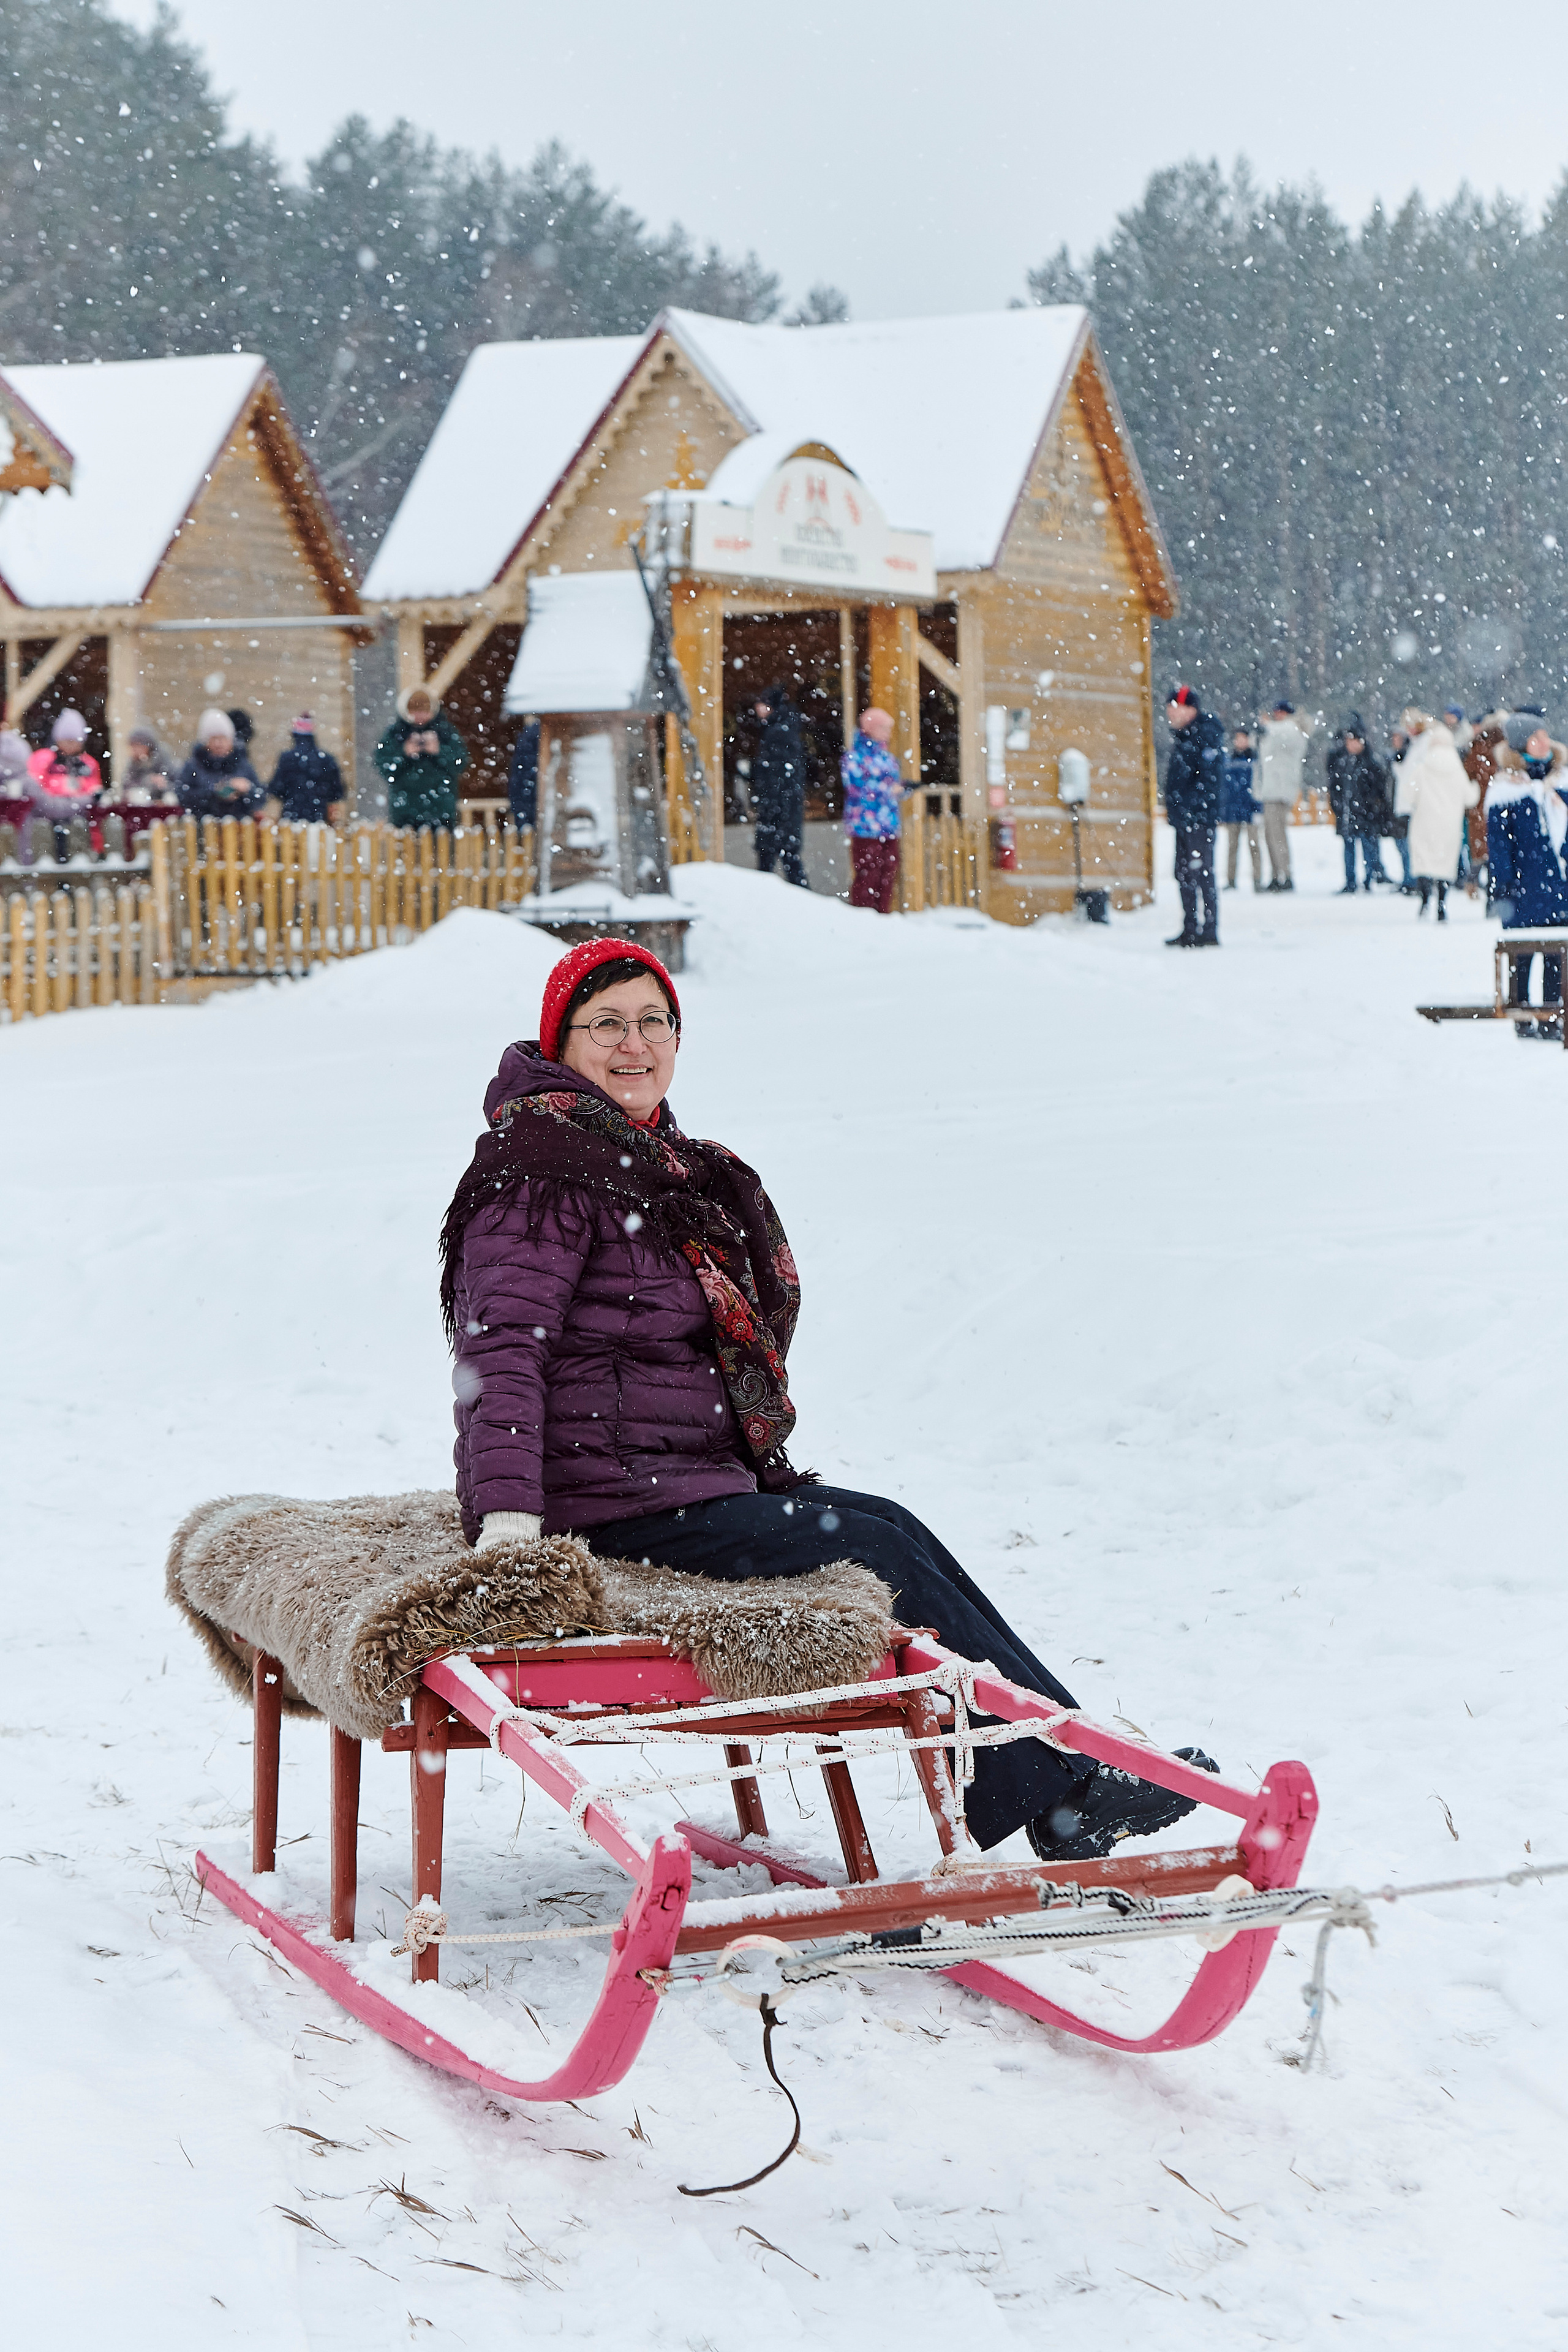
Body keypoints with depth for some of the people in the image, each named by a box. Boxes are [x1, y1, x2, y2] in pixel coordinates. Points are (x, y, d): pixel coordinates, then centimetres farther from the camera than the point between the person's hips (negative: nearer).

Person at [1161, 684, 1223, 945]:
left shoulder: (1206, 734, -12)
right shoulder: (1182, 735, 18)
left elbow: (1210, 776, -19)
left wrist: (1188, 804, -23)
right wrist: (1171, 805, 19)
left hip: (1199, 817, -10)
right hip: (1182, 817, 10)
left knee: (1201, 874, -10)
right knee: (1184, 875, 13)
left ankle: (1209, 932, -8)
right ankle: (1190, 931, 19)